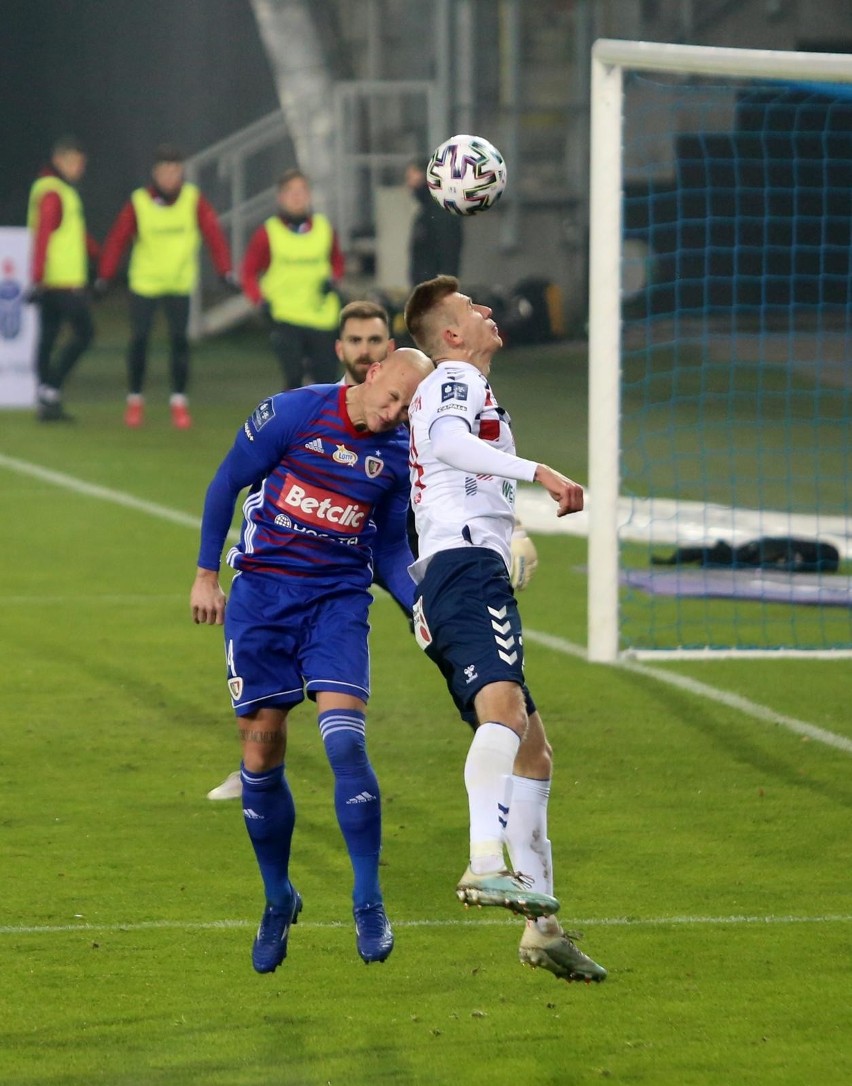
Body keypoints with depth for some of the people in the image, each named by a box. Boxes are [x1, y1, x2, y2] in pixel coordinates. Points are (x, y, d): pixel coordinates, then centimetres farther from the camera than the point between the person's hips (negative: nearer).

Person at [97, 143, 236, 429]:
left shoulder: (194, 200, -6)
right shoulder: (138, 202, -9)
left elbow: (213, 234, -9)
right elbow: (118, 238, -8)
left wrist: (225, 271, -18)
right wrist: (105, 276, -14)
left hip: (179, 284, 0)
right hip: (144, 284, 0)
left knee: (179, 341, -4)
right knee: (139, 341, 3)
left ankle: (179, 402, 5)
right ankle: (135, 400, 18)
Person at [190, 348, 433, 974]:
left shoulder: (401, 455, 1)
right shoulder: (292, 415, -8)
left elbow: (391, 549, 12)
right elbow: (226, 485, 2)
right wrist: (207, 574, 1)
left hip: (339, 600, 1)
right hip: (262, 593, -1)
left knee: (345, 742, -18)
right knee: (261, 761, 2)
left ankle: (369, 903, -10)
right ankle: (278, 899, 22)